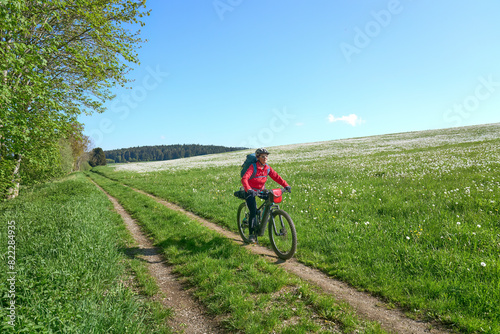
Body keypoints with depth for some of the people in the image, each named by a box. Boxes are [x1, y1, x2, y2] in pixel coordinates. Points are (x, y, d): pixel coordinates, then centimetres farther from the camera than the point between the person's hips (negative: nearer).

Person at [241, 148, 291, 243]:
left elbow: (276, 177, -7)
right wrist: (249, 190, -50)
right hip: (251, 191, -6)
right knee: (253, 212, -15)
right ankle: (251, 234, 0)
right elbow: (244, 179, -34)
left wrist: (286, 185, -22)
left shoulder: (267, 168, -4)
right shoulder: (253, 167, -22)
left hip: (261, 190, 6)